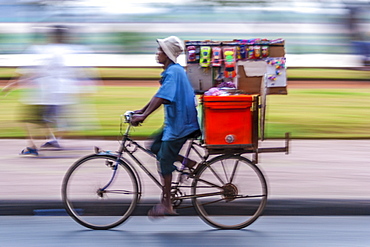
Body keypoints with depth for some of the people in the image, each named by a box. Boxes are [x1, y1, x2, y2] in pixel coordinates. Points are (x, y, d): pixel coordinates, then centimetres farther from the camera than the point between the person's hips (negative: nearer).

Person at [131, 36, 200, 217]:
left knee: (165, 161, -4)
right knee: (155, 147, 15)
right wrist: (142, 110, 19)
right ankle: (187, 162, 13)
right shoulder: (172, 70, 13)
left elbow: (162, 97, -30)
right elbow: (159, 95, 20)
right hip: (174, 121, 10)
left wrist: (144, 116, -32)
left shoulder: (173, 71, -19)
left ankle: (166, 205, 3)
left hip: (179, 123, -10)